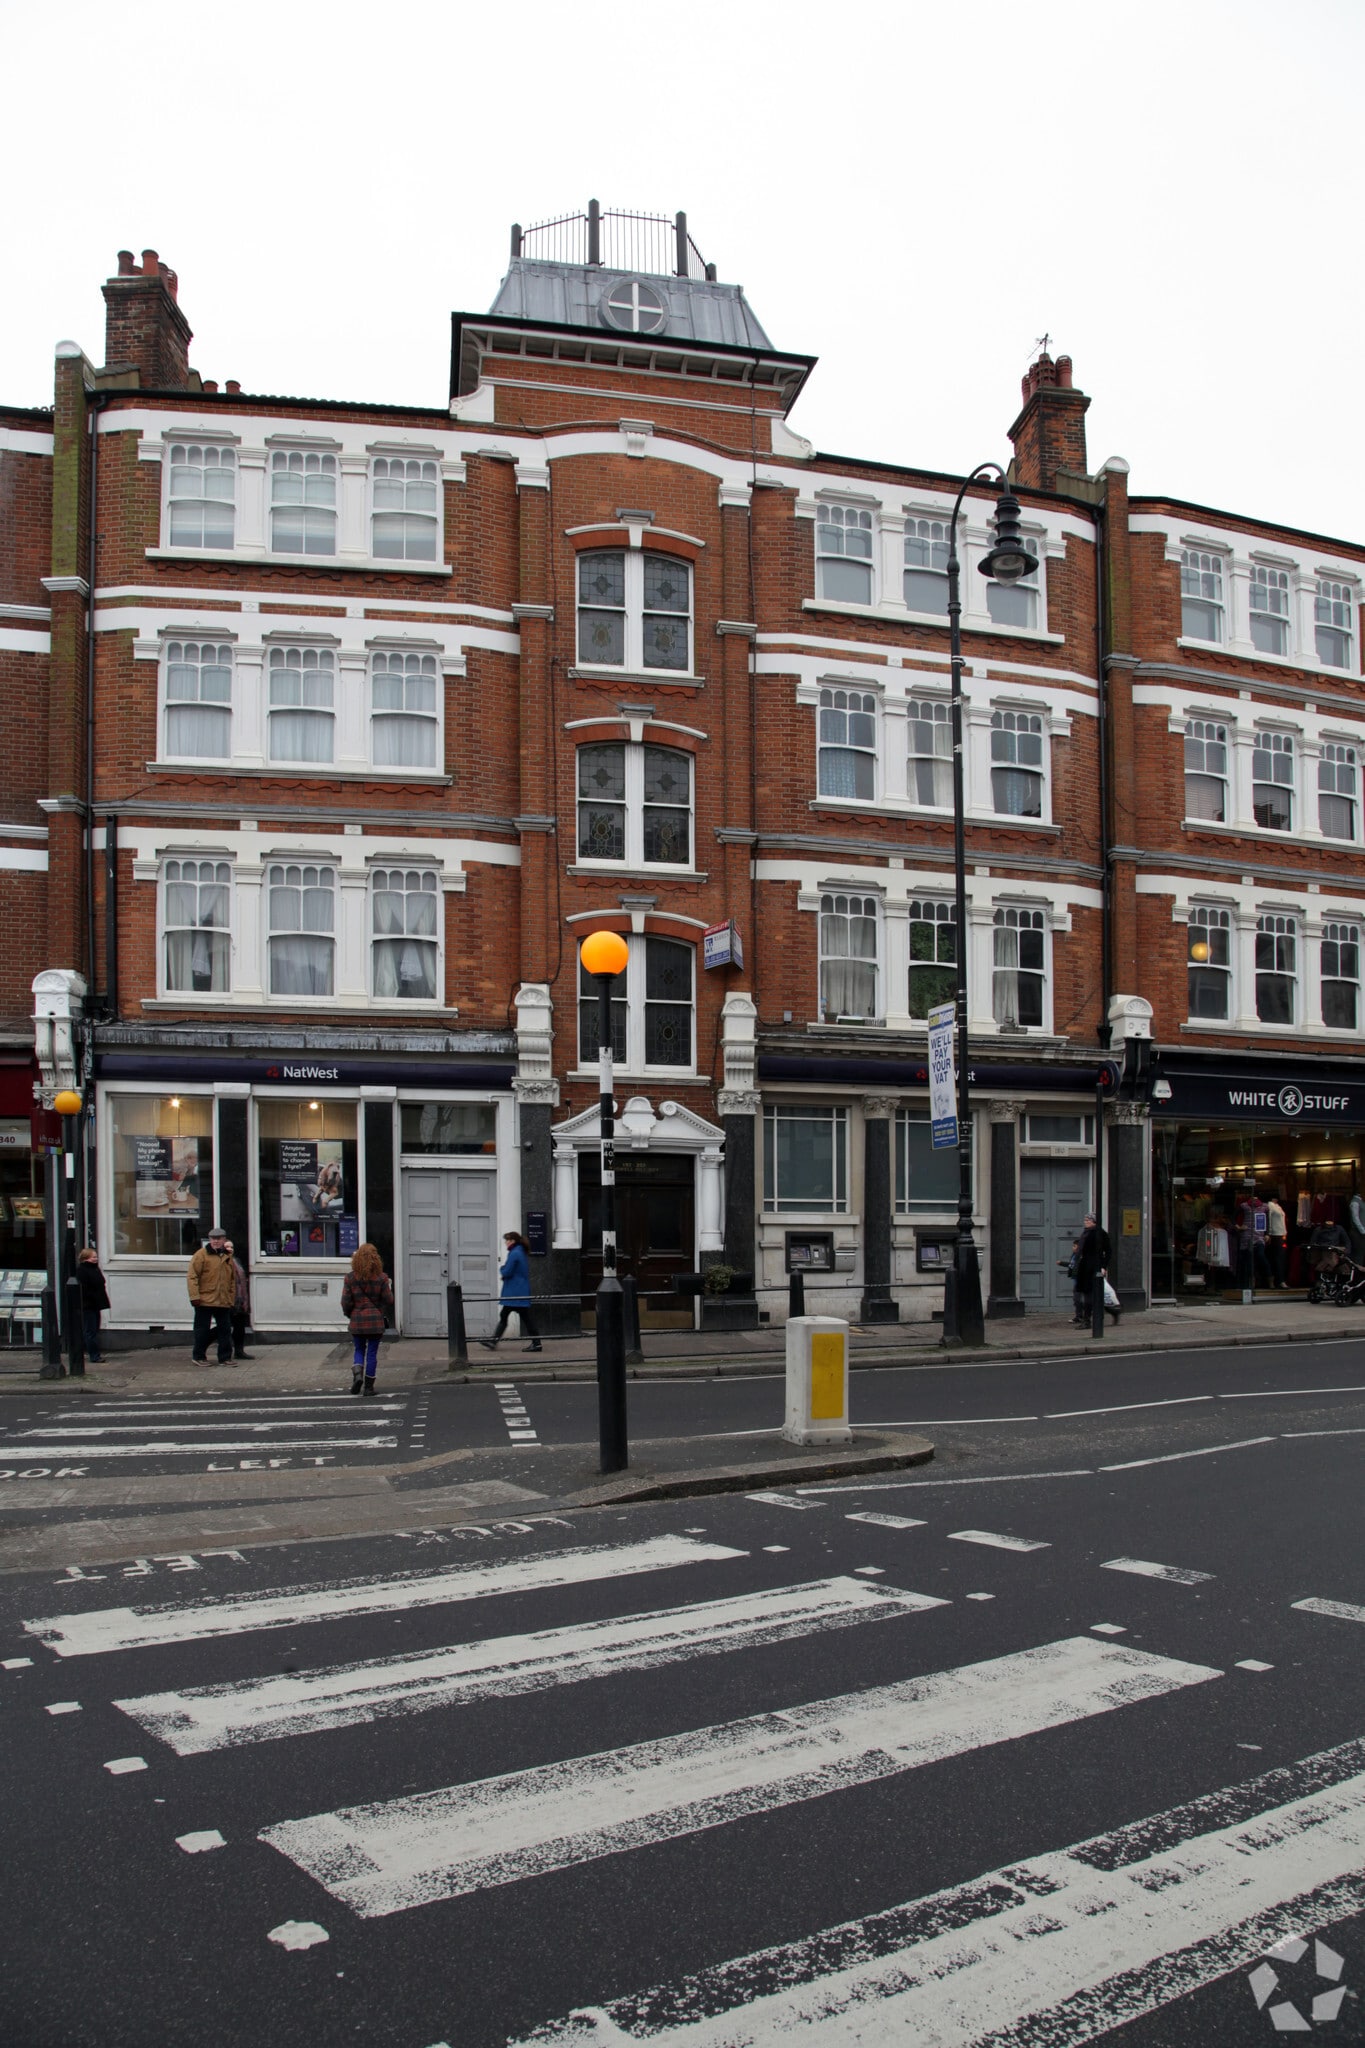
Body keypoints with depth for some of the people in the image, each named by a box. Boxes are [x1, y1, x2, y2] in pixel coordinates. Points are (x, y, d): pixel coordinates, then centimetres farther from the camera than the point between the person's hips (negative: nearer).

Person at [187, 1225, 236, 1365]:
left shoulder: (227, 1257, 12)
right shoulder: (201, 1255, -5)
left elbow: (233, 1279, 19)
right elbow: (192, 1276, -10)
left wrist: (232, 1298, 14)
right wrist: (195, 1296, -16)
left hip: (224, 1302, 5)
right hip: (205, 1301, -5)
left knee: (225, 1330, 6)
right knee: (202, 1330, 3)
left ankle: (225, 1358, 13)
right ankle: (199, 1357, 15)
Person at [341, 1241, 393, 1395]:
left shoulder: (350, 1278, -5)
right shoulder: (381, 1278, -6)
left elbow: (346, 1302, -5)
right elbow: (388, 1300, -5)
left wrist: (349, 1314, 14)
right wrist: (386, 1316, 13)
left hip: (357, 1321, 1)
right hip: (376, 1320, -1)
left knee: (359, 1350, 16)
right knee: (372, 1352, 7)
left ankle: (357, 1373, -10)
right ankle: (368, 1385, 8)